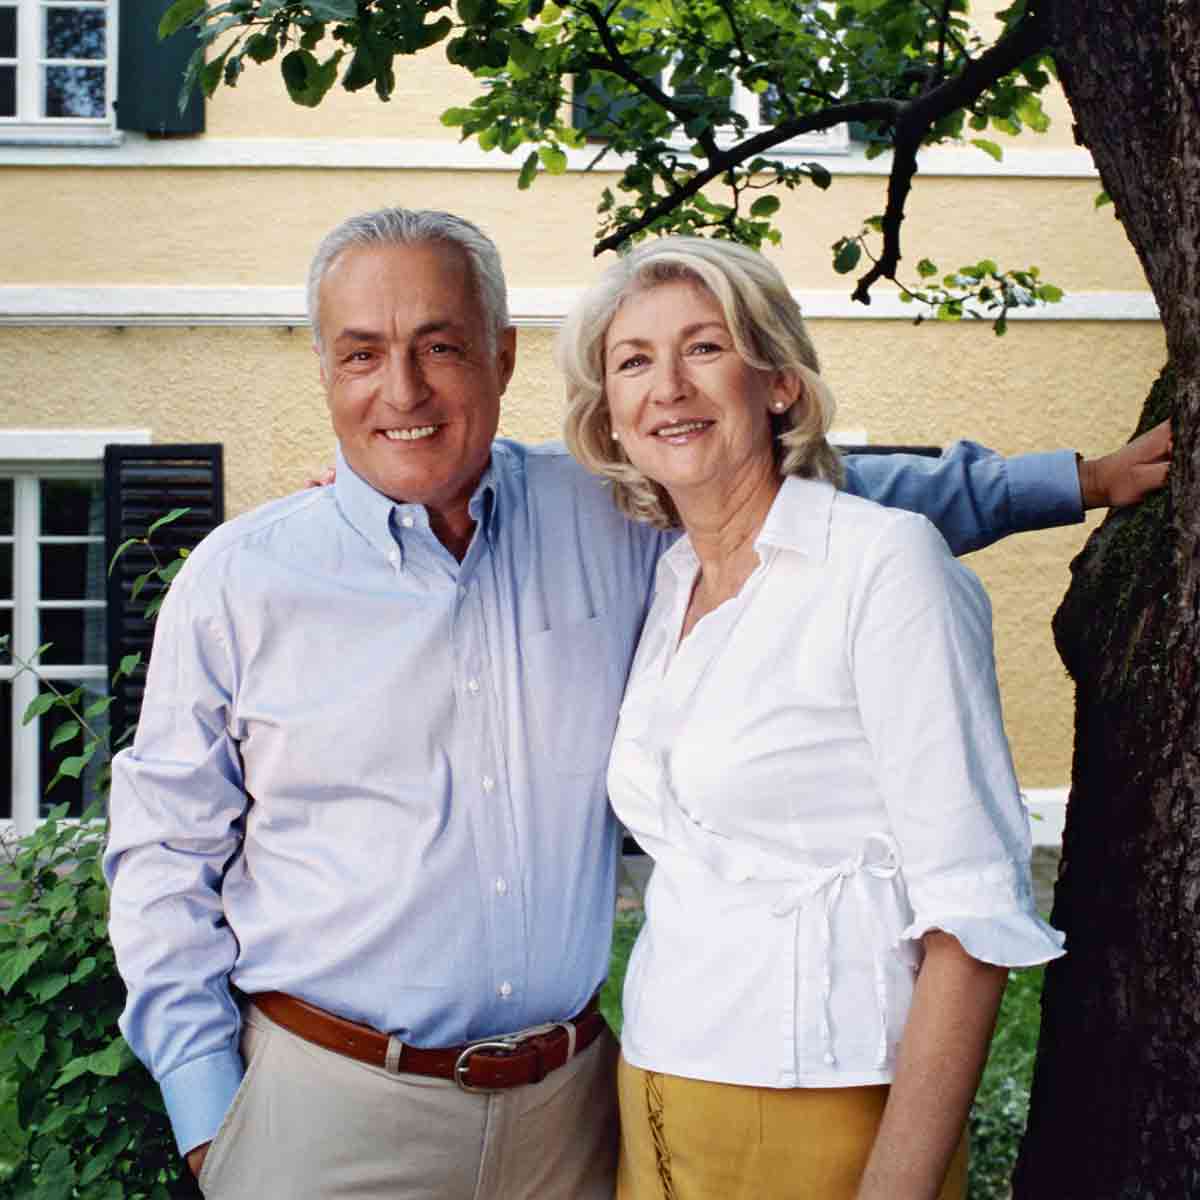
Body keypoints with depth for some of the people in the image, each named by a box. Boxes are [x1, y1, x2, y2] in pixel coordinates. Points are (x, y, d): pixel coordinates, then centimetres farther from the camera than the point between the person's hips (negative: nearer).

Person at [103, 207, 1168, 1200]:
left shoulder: (607, 522, 1)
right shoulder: (240, 577, -4)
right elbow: (165, 855, 2)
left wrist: (1066, 478, 11)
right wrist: (207, 1112, -3)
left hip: (563, 1104, 2)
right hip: (330, 1108, -1)